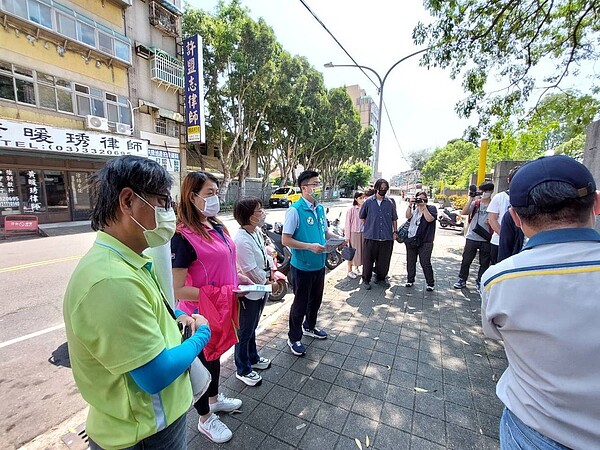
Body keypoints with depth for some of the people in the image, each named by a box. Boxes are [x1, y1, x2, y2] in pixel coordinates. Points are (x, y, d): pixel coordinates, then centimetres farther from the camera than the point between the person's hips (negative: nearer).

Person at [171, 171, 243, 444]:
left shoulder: (217, 227, 1)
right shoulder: (183, 237, -24)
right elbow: (177, 290, -25)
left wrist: (242, 280, 0)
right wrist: (221, 293, -25)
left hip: (221, 309, 8)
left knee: (214, 354, 28)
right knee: (201, 362, 16)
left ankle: (214, 399, 54)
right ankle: (205, 419, 42)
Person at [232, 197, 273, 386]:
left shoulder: (257, 232, -2)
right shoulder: (242, 241, -29)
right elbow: (251, 271, -25)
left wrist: (272, 273, -4)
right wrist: (268, 281, -9)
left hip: (260, 290, 8)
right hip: (248, 293, -8)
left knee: (252, 328, 28)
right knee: (245, 332, 15)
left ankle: (253, 358, 51)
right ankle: (243, 370, 38)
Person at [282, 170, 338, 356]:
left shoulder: (320, 208, 5)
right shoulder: (295, 210, -18)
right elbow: (285, 240, -20)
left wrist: (337, 238, -2)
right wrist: (310, 246, -26)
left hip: (319, 264, 7)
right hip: (302, 267, -7)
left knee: (316, 300, 24)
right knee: (300, 303, 9)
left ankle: (309, 327, 48)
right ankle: (294, 338, 31)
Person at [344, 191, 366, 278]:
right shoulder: (351, 209, -9)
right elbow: (348, 223, -7)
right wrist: (347, 237, -7)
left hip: (363, 233, 4)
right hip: (354, 233, -4)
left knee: (360, 251, 13)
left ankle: (357, 268, 32)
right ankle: (349, 271, 18)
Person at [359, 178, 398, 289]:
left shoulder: (390, 203, 7)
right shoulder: (368, 202, 2)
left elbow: (394, 219, 14)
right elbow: (362, 217, 11)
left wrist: (395, 232, 9)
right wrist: (368, 227, 5)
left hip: (387, 237, 2)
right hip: (370, 236, -2)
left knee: (384, 260, 10)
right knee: (368, 259, 2)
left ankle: (380, 278, 27)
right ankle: (366, 280, 15)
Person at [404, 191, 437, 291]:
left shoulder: (431, 208, 2)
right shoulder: (414, 208, 12)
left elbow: (429, 219, -16)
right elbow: (408, 216, -7)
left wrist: (424, 206, -16)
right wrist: (410, 205, -17)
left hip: (425, 241, -4)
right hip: (411, 239, 4)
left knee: (425, 263, -3)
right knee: (410, 262, 12)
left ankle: (430, 283, 12)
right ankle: (410, 280, 25)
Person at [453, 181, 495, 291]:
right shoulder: (475, 203, 1)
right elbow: (464, 212, -14)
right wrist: (471, 198, -16)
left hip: (486, 239, 0)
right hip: (472, 237, 0)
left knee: (484, 263, 11)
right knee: (466, 260, 7)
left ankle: (480, 282, 27)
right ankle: (462, 280, 20)